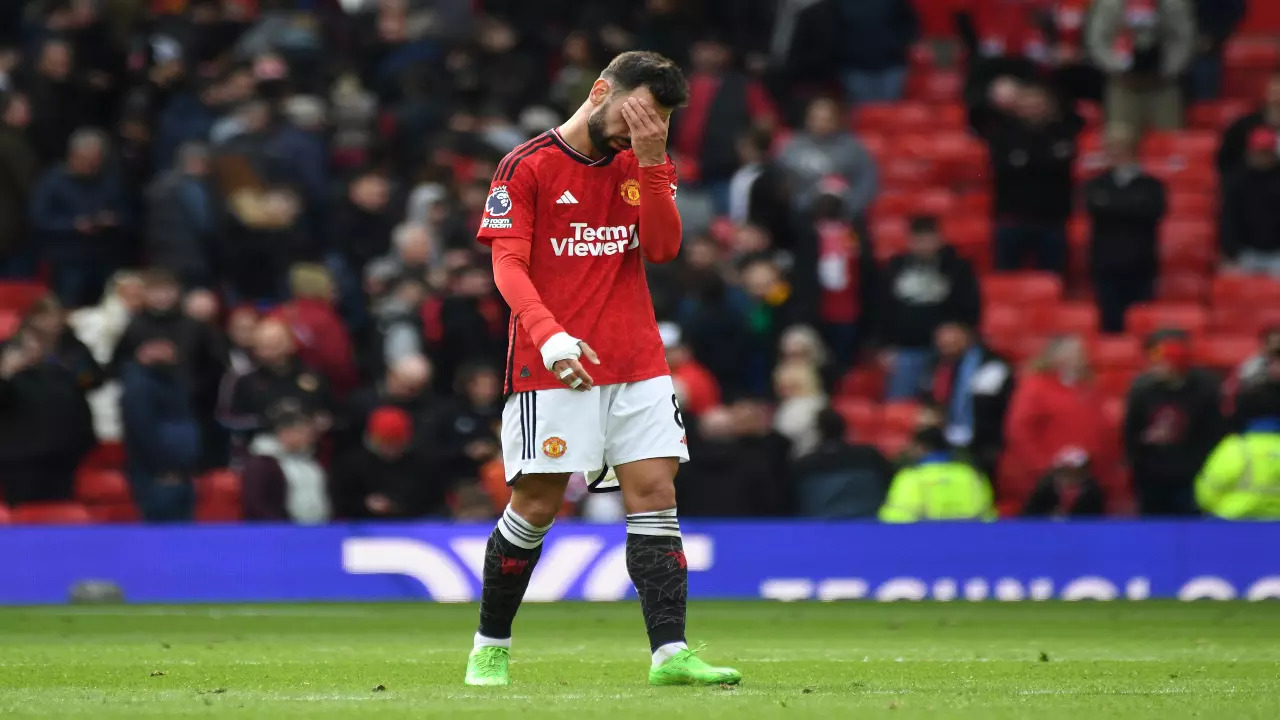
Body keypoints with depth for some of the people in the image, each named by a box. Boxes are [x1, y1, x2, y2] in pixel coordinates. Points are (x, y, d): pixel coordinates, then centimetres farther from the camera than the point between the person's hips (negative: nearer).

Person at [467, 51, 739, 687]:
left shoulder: (642, 167, 12)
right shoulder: (528, 166, -3)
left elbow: (663, 247, -2)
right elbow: (507, 264, -10)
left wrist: (652, 161, -13)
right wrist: (548, 334, -25)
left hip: (637, 364, 5)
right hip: (552, 368, -5)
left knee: (655, 493, -5)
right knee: (536, 505, -2)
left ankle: (670, 652, -9)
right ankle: (490, 646, 14)